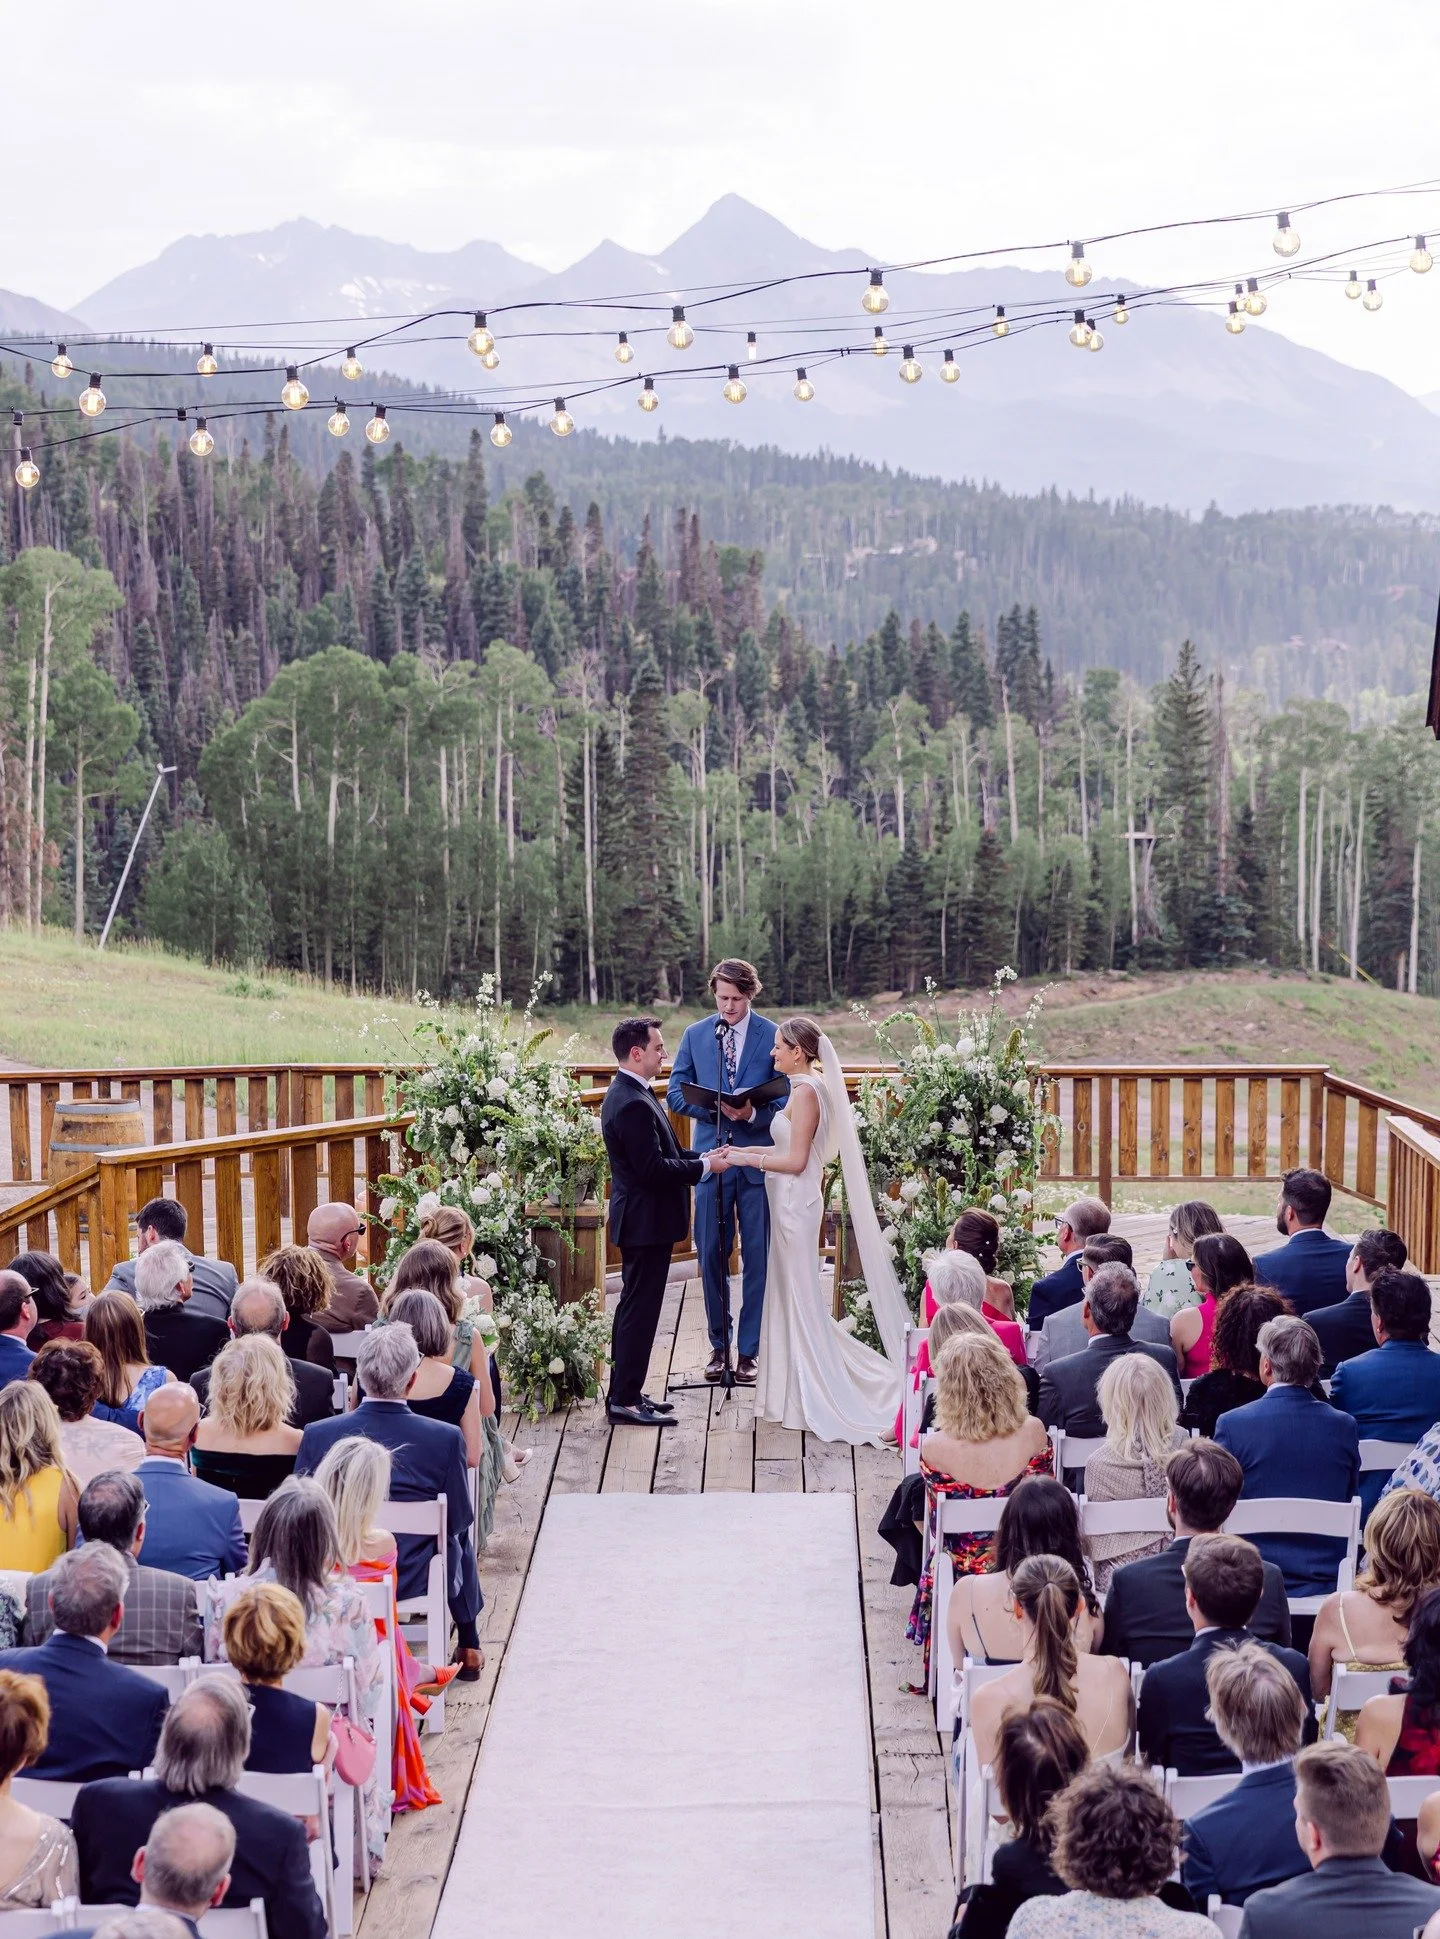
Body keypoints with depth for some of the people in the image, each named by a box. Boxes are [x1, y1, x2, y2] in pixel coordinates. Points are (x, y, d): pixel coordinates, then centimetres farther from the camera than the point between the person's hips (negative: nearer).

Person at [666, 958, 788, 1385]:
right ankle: (719, 1345, 18)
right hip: (711, 1157, 2)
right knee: (711, 1254, 6)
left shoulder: (773, 1037, 0)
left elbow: (786, 1098, 0)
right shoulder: (695, 1035, 8)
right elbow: (676, 1092, 7)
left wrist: (753, 1113, -20)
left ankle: (748, 1350, 9)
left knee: (757, 1257, 1)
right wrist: (715, 1108, -11)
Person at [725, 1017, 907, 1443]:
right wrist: (747, 1150, 13)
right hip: (791, 1201, 10)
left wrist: (748, 1158, -12)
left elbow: (796, 1160, -19)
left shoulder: (806, 1092, -16)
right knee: (790, 1297, 13)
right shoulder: (806, 1088, 12)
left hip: (796, 1202, -10)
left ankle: (813, 1399, 4)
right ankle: (791, 1392, 19)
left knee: (801, 1299, -3)